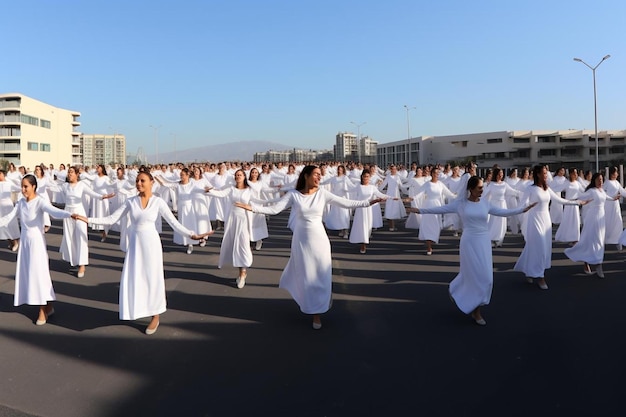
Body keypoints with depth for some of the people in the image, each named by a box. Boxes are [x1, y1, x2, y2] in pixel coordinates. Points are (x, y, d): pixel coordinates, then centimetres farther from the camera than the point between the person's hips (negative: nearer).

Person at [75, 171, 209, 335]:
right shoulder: (130, 201, 0)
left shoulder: (158, 202, -7)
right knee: (132, 279, 4)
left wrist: (191, 235, -18)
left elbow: (174, 223, -7)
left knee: (152, 278, 6)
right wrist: (87, 219, -7)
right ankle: (138, 308, 27)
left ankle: (155, 317, 19)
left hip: (151, 242, -3)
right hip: (135, 243, 3)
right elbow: (111, 219, 1)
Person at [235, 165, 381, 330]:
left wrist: (368, 202, -10)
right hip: (301, 239, -1)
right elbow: (273, 209, -13)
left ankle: (317, 312, 21)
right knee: (305, 276, 7)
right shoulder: (293, 194, -8)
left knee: (321, 276, 4)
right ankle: (310, 307, 29)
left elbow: (346, 203, -4)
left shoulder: (322, 193, -4)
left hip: (319, 239, 1)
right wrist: (252, 207, -24)